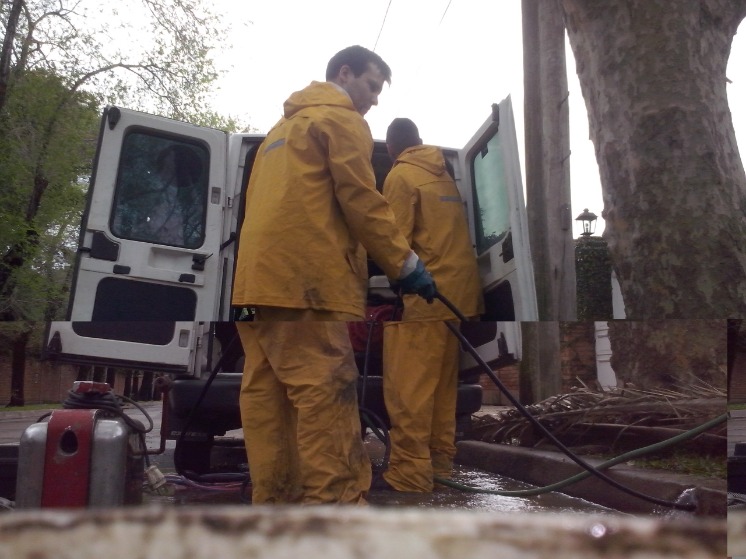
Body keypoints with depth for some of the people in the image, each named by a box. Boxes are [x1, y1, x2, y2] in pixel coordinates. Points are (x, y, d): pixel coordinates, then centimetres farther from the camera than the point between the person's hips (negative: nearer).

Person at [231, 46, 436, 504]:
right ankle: (334, 500, -15)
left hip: (260, 274, 9)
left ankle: (275, 499, 8)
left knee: (266, 390, 4)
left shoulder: (284, 127, 31)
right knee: (325, 389, -13)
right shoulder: (341, 119, 4)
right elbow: (360, 201, -6)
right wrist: (405, 264, -3)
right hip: (306, 275, -9)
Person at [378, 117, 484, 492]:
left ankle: (410, 473, -5)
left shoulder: (401, 176, -4)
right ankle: (440, 462, 20)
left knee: (409, 389, -6)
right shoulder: (444, 176, 18)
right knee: (443, 385, 13)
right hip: (458, 292, 8)